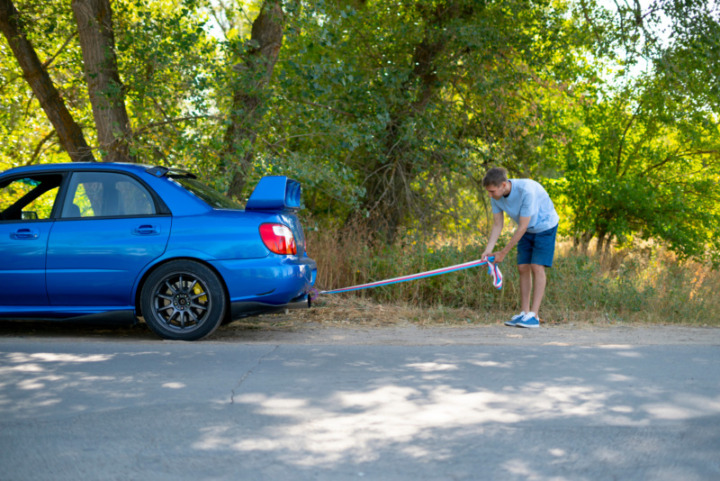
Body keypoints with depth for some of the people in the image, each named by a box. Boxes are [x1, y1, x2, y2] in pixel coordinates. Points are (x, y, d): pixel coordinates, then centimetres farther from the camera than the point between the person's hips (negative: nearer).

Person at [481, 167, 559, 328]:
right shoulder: (496, 196, -14)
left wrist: (503, 252, -25)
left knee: (537, 267, -14)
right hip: (527, 230, 6)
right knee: (523, 268, 0)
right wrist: (488, 250, -20)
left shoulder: (526, 190, -36)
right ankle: (524, 313, 5)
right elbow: (497, 225, -6)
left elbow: (522, 228, -31)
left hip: (545, 225, -6)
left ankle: (534, 316, -15)